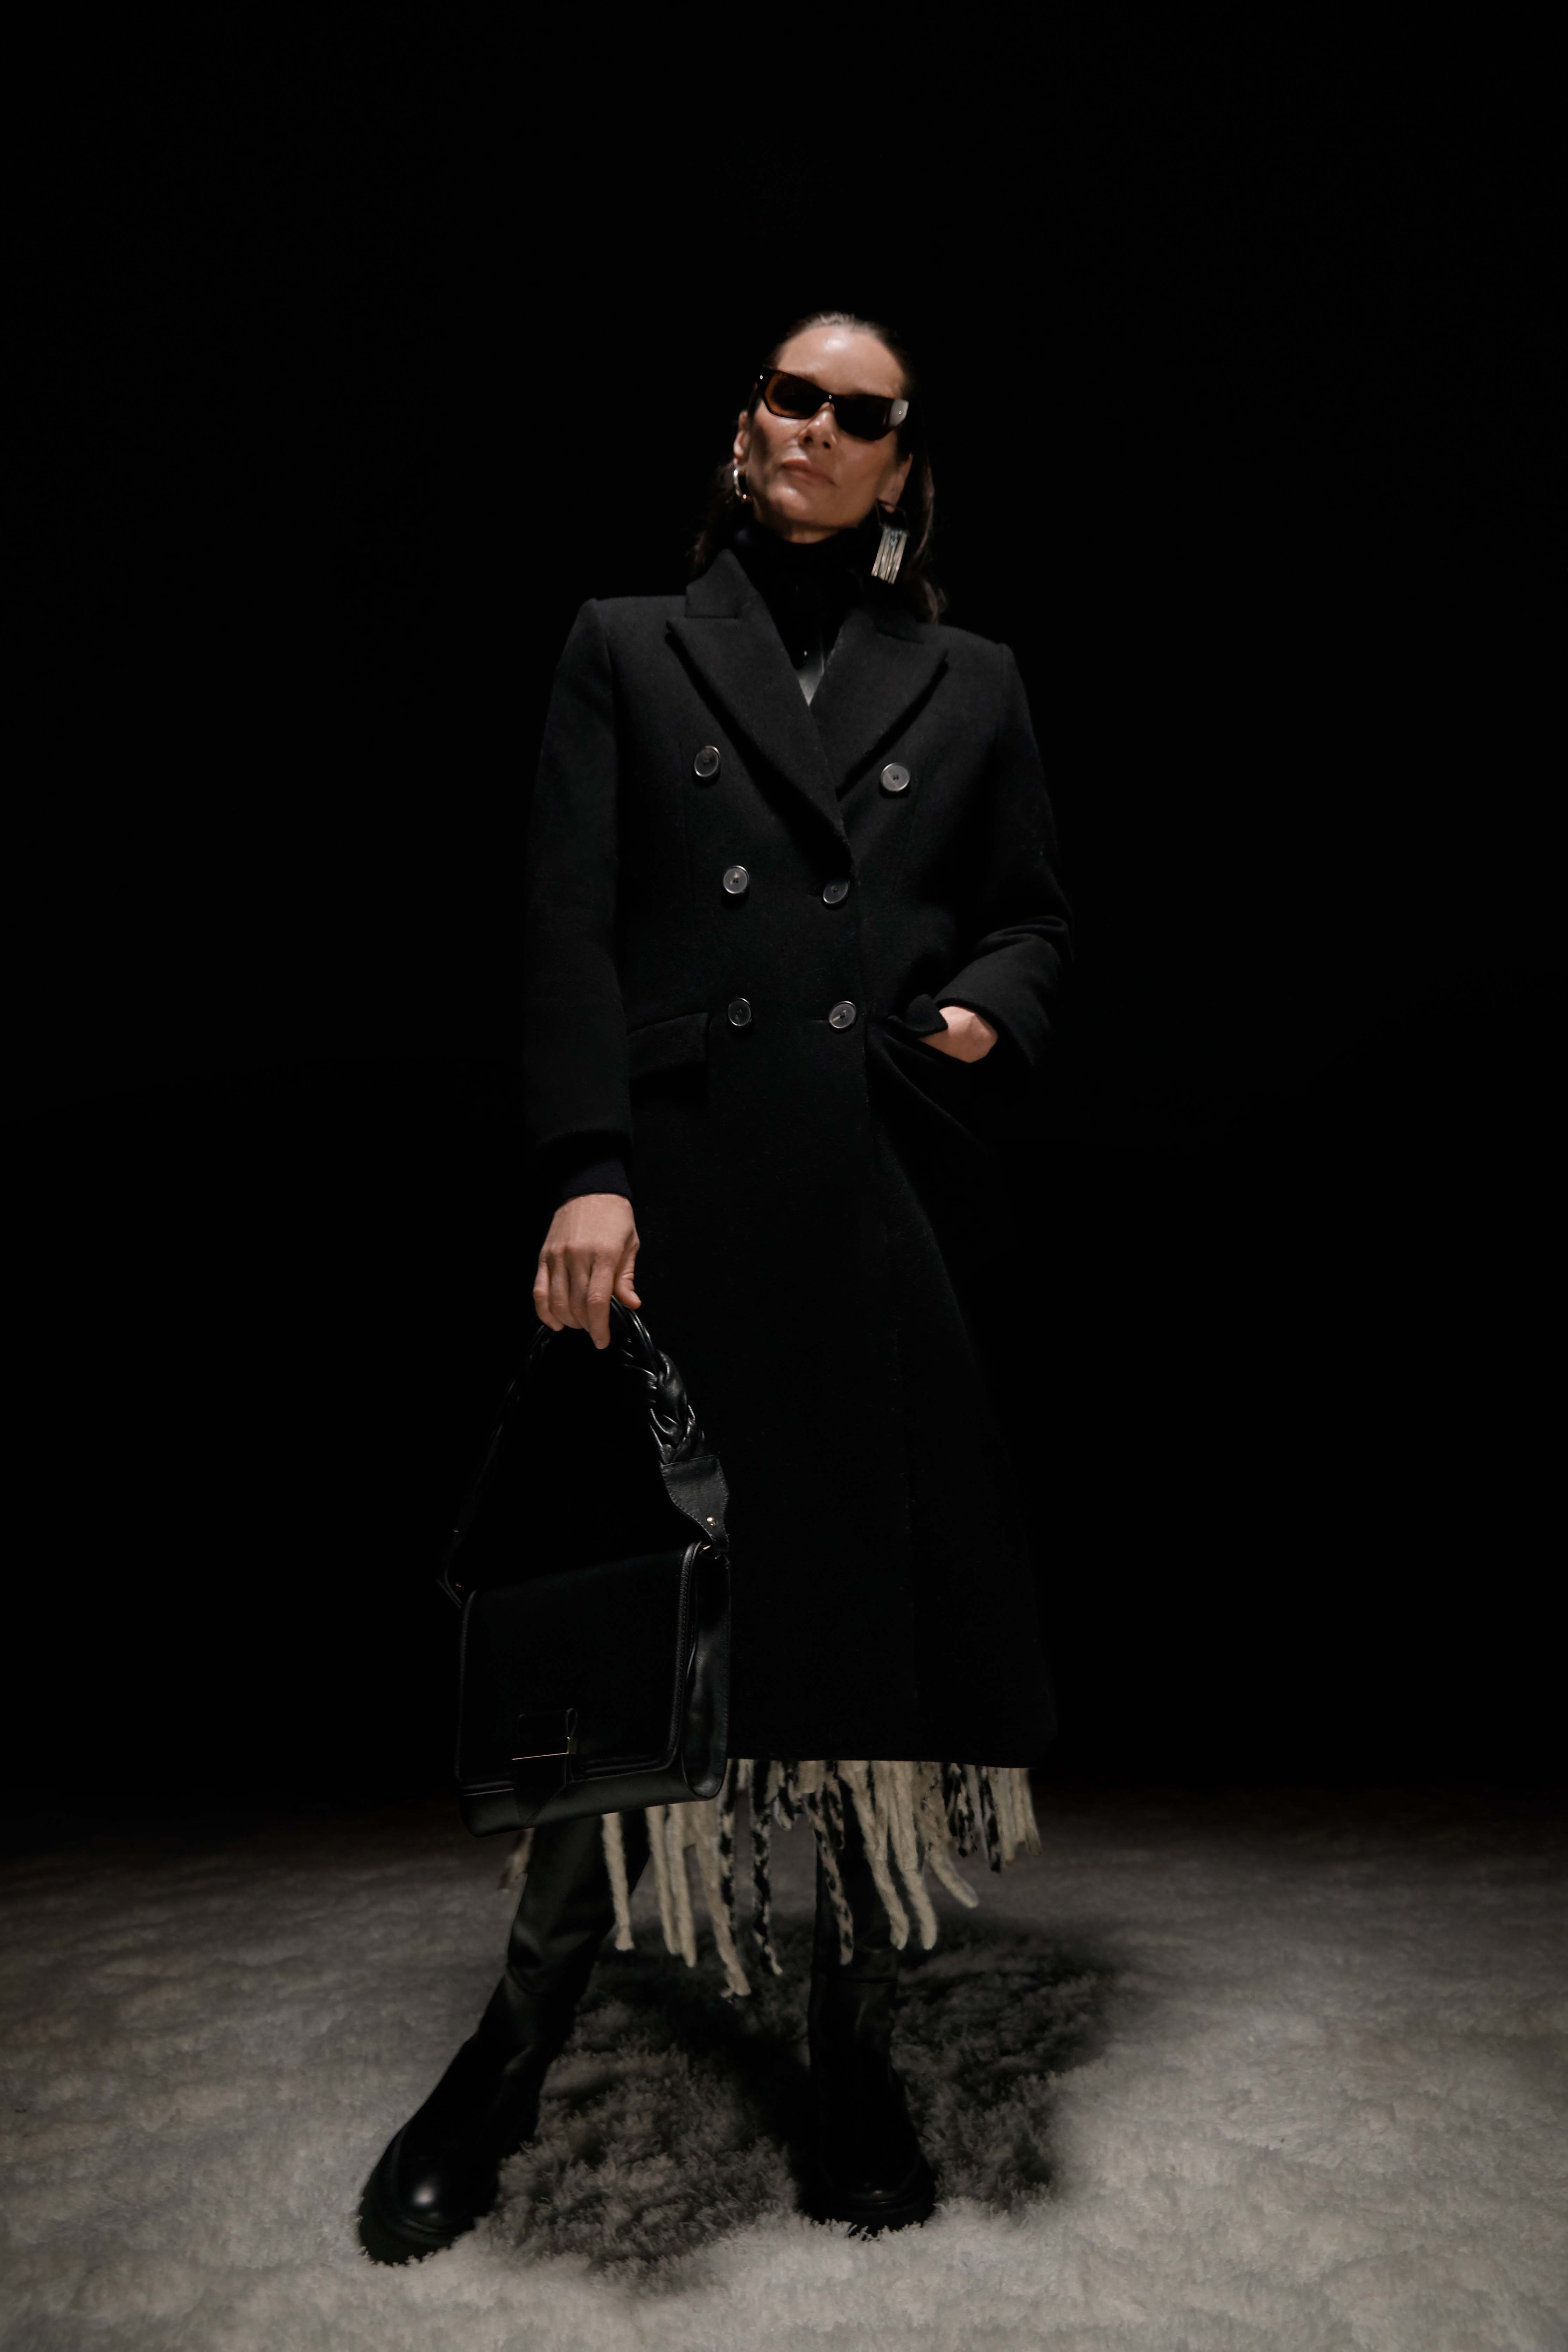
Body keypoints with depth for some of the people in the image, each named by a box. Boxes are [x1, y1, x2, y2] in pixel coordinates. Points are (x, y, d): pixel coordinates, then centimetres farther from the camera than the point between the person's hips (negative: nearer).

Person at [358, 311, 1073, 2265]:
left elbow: (1036, 919, 19)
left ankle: (856, 2055, 22)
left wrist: (989, 1011, -5)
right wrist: (586, 1168, -11)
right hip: (682, 1193, -2)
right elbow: (568, 924, 1)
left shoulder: (970, 684, 17)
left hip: (890, 1203, 2)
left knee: (882, 1611, 4)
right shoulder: (629, 648, 12)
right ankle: (511, 2062, 19)